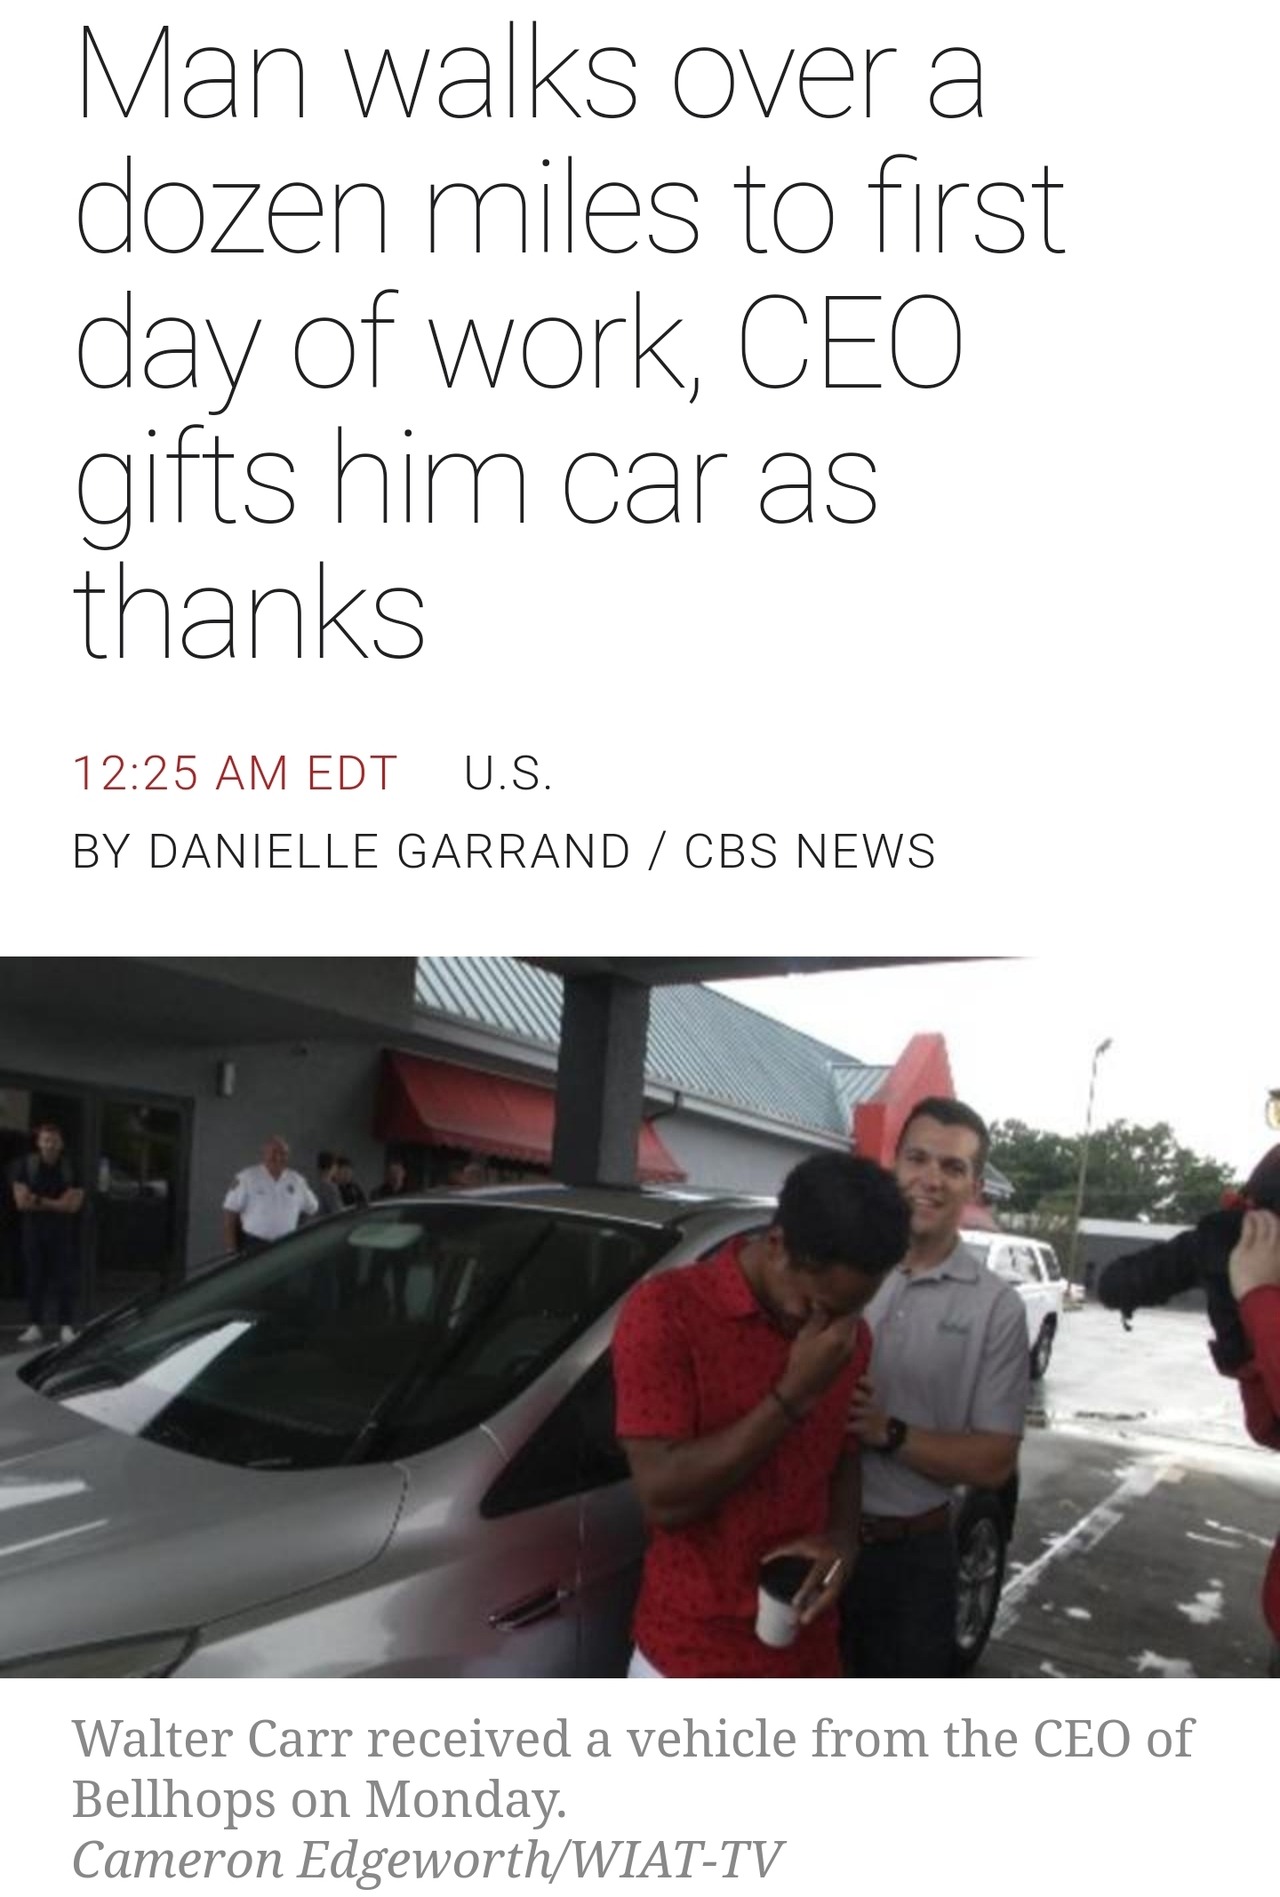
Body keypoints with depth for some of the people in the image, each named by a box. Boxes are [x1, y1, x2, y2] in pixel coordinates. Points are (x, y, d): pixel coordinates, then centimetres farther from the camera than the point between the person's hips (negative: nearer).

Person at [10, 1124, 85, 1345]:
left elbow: (73, 1205, -8)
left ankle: (66, 1327, 0)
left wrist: (39, 1200, -9)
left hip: (63, 1233, -1)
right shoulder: (26, 1165, 1)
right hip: (33, 1230, 1)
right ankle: (35, 1327, 7)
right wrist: (57, 1203, -9)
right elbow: (21, 1201, -6)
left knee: (64, 1279, -3)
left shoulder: (71, 1168, -2)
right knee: (34, 1279, 2)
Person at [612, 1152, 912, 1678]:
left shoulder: (849, 1336, 1)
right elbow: (663, 1496, -21)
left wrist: (840, 1535, -8)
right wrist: (794, 1396, -24)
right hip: (693, 1657, -5)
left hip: (807, 1653, 5)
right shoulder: (666, 1310, -17)